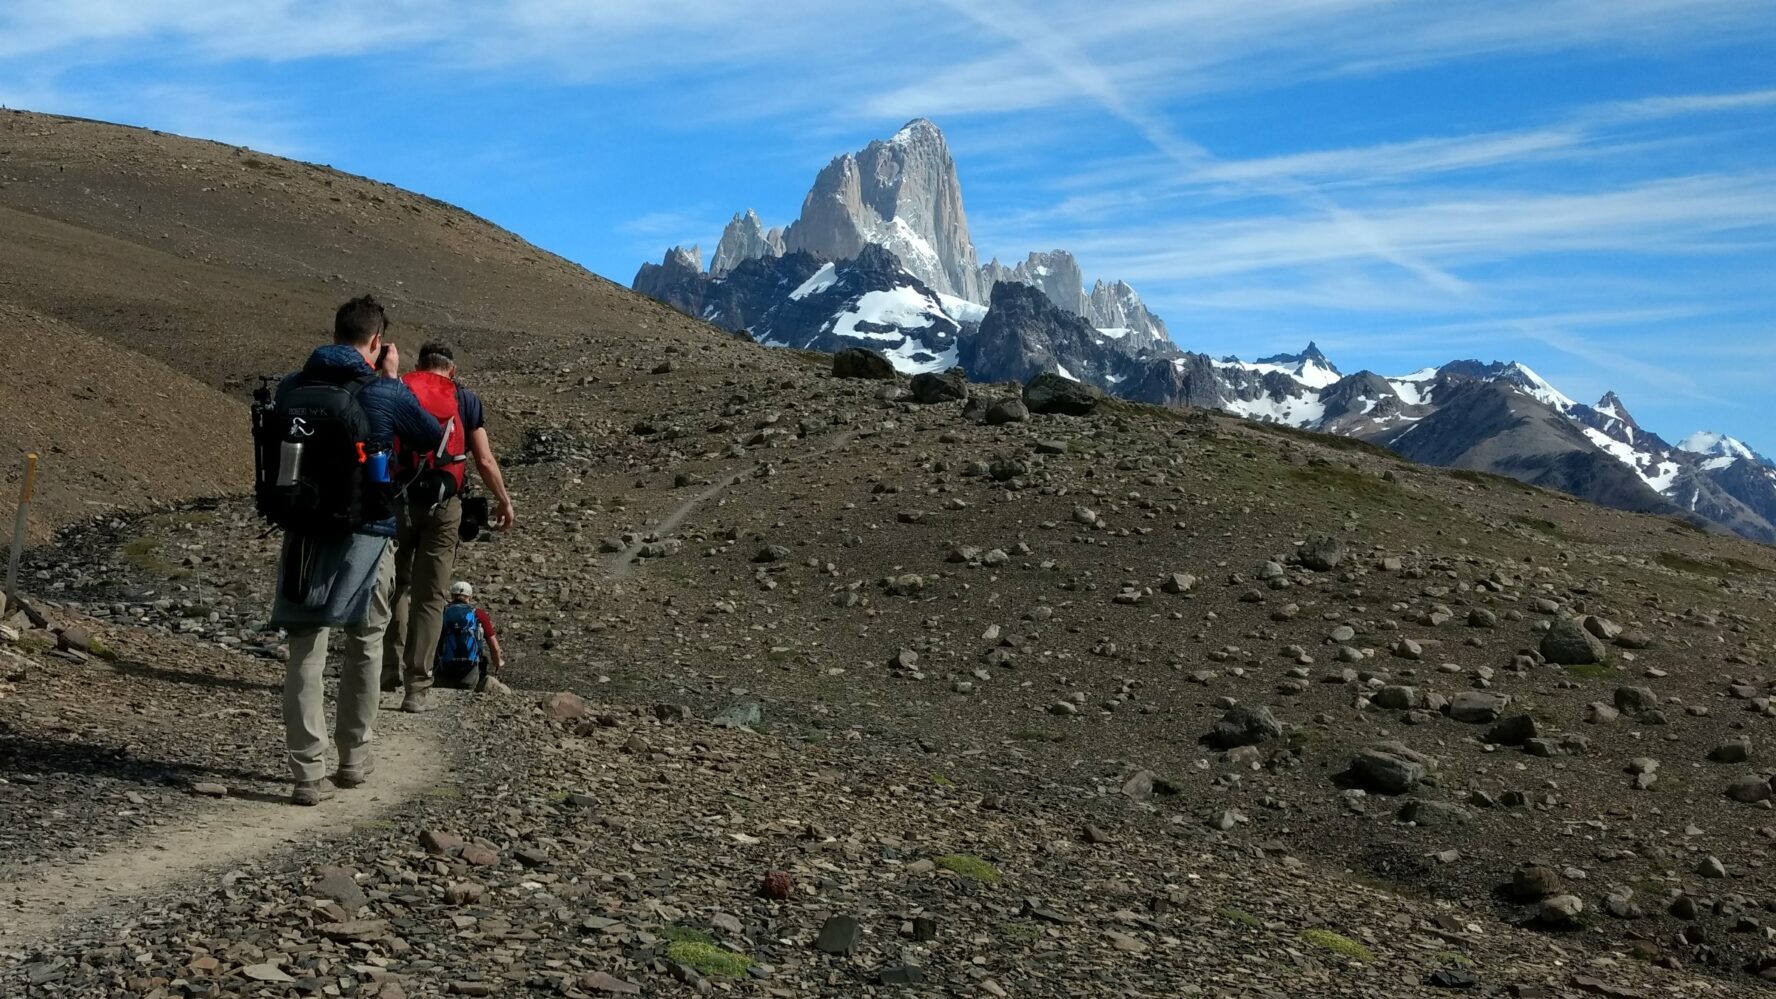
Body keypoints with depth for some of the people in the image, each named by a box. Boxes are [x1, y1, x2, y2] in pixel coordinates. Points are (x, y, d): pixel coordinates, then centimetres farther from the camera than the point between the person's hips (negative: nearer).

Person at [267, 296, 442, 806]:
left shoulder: (291, 388, 2)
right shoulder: (387, 394, -10)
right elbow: (434, 438, 6)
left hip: (301, 534, 3)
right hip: (363, 536, -3)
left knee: (305, 653, 6)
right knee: (364, 647, 16)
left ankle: (308, 773, 3)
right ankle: (354, 758, 27)